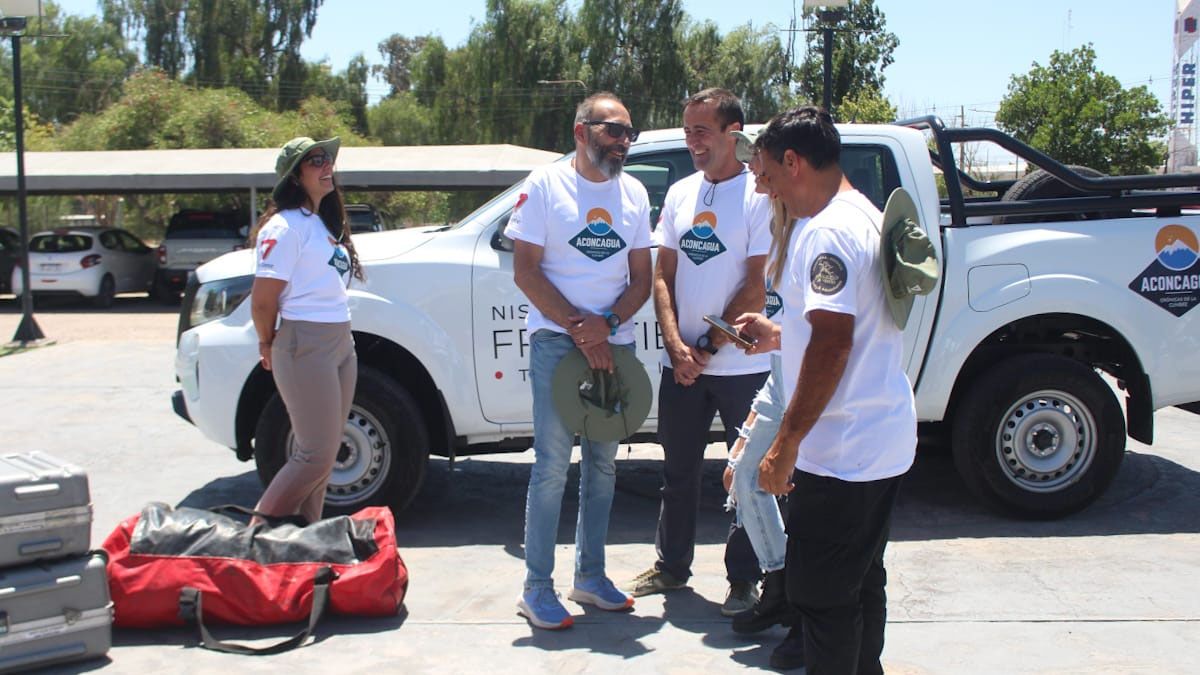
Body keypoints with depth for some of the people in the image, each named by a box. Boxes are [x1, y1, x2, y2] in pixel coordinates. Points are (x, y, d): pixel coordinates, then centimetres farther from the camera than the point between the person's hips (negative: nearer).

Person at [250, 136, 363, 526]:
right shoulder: (285, 227, -13)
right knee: (315, 454, -6)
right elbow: (262, 300, -16)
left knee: (324, 451, 12)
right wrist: (268, 344, -1)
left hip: (341, 342, 9)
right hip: (306, 345, -9)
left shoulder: (323, 223, 17)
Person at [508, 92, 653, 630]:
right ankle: (537, 588, 2)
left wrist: (607, 323, -11)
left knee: (602, 464, 11)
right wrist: (579, 328, -13)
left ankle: (590, 576, 23)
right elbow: (525, 271, -7)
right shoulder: (545, 185, -3)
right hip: (557, 340, -5)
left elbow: (642, 279, 8)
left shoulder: (633, 193, 10)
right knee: (553, 464, -6)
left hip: (614, 343, 5)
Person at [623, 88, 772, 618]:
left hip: (741, 366, -5)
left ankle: (743, 579, 19)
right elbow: (662, 276, 7)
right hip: (681, 363, 5)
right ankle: (671, 565, 30)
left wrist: (708, 347, -11)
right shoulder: (680, 193, 9)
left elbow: (756, 290, -12)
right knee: (679, 470, 15)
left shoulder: (758, 196, -8)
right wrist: (676, 346, -6)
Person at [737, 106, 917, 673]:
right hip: (884, 441, 11)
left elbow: (832, 343, -25)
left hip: (841, 452, -10)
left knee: (820, 595, -1)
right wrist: (779, 335, 24)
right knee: (862, 584, 21)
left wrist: (786, 445, -23)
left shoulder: (827, 232, -19)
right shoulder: (865, 216, 14)